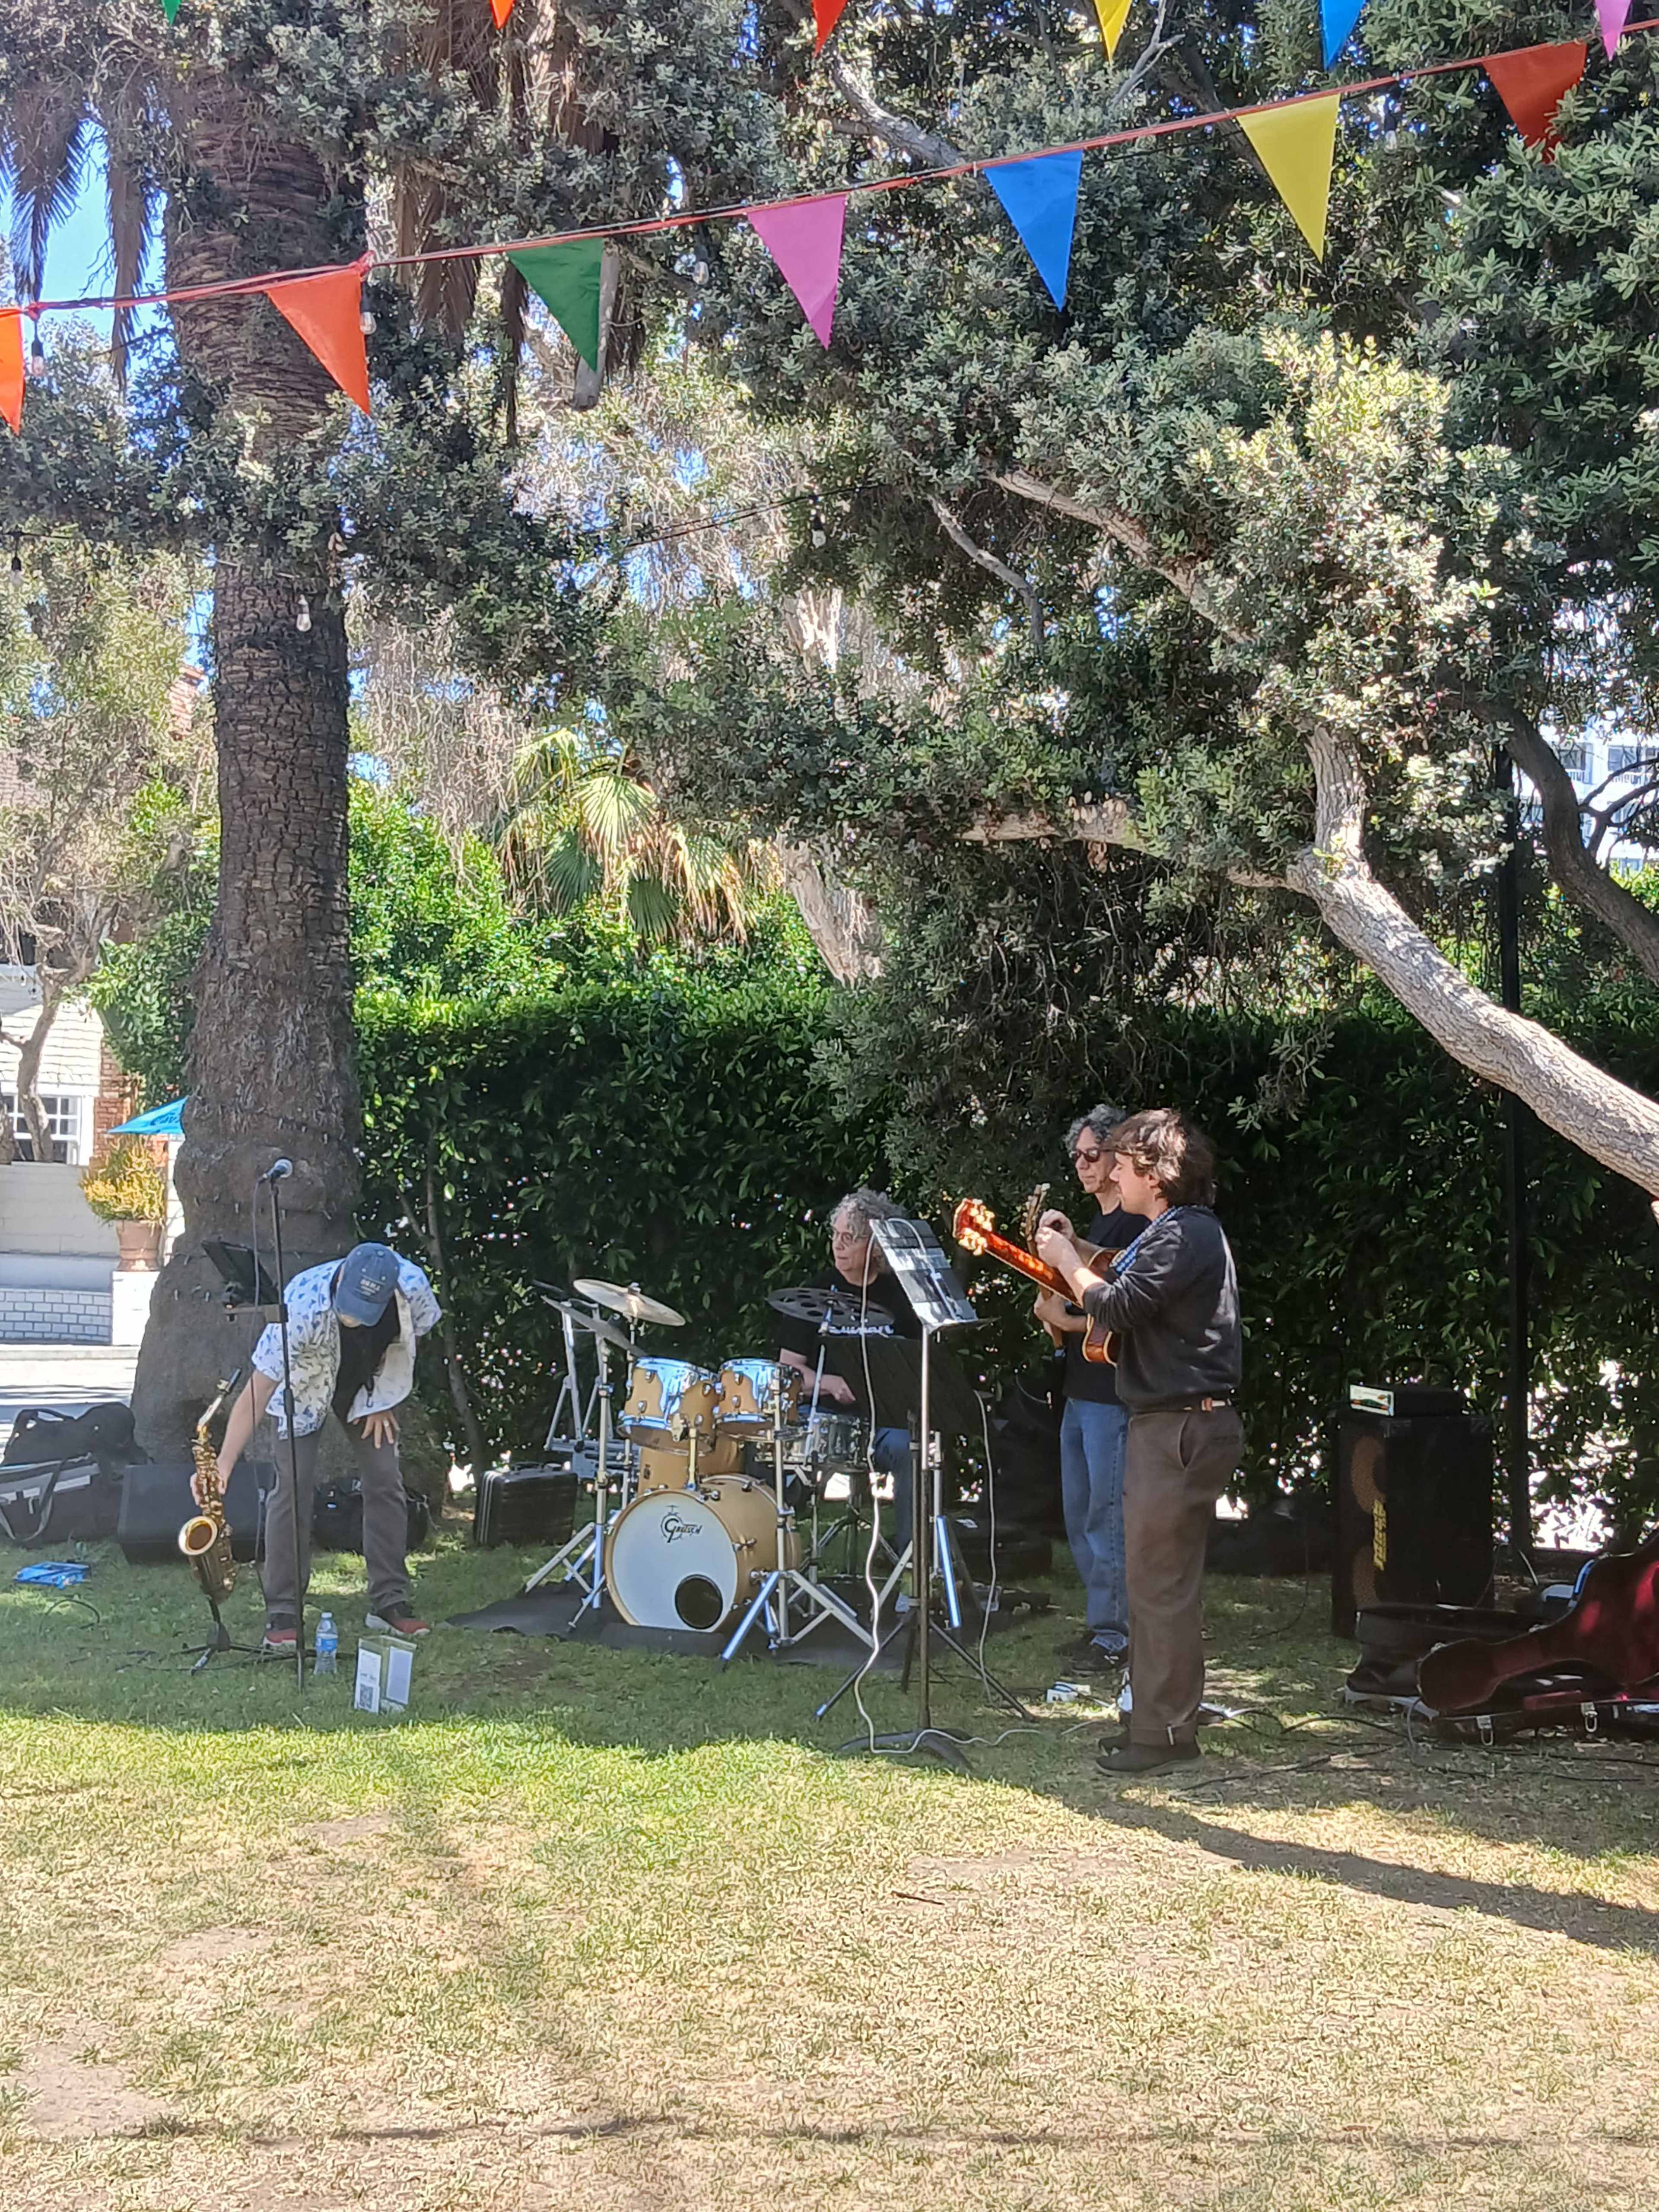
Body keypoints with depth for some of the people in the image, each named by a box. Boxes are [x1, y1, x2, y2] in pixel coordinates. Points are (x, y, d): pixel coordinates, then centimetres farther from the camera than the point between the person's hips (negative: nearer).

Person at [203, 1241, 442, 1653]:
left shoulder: (412, 1287, -33)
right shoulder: (303, 1307, -43)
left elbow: (413, 1336, -6)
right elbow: (257, 1391, -41)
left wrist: (383, 1401, -6)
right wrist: (223, 1465, -47)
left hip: (368, 1387, 3)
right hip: (305, 1390, -3)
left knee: (385, 1482, -2)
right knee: (293, 1488, -12)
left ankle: (390, 1602, 8)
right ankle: (283, 1614, -4)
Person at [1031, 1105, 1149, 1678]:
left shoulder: (1135, 1226, -12)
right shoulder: (1093, 1226, 18)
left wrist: (1069, 1322, -17)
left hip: (1113, 1395, -10)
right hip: (1081, 1391, 10)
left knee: (1106, 1515, -6)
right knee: (1079, 1516, 14)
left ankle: (1115, 1635, 1)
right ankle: (1099, 1624, 24)